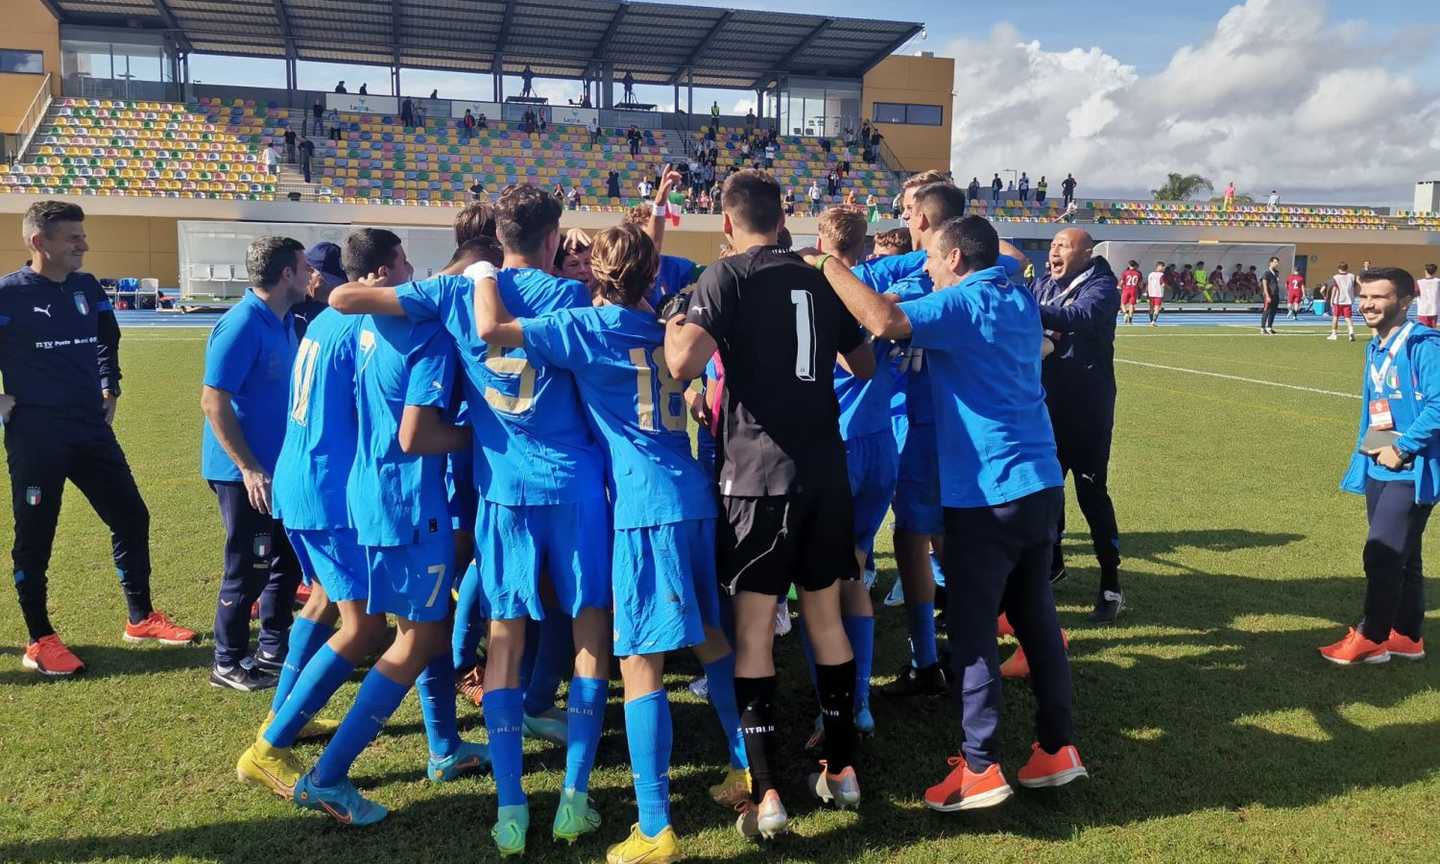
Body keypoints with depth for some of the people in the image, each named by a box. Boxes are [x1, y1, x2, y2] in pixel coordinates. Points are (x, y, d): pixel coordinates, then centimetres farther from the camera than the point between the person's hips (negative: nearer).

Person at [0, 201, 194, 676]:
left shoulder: (87, 287, 5)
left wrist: (109, 389, 19)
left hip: (92, 429, 6)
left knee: (132, 518, 9)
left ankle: (140, 619, 23)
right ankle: (39, 641, 18)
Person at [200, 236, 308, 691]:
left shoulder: (283, 323, 8)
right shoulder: (241, 326, -19)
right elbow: (213, 402, -21)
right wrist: (248, 468, -22)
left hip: (279, 466, 9)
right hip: (245, 472, -9)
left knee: (287, 559, 17)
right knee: (248, 569, 2)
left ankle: (274, 649, 32)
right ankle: (229, 664, 19)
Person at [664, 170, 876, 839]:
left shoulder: (727, 276, -6)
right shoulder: (818, 279, 12)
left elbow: (684, 363, -20)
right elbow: (865, 366, 21)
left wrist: (673, 330, 1)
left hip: (759, 473, -5)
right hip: (825, 470, 5)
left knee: (752, 628, 1)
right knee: (825, 617, 15)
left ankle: (766, 794, 1)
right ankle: (842, 769, 25)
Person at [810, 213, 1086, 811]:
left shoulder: (963, 302, -12)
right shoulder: (1020, 300, 13)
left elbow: (884, 321, -28)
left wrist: (828, 267, -17)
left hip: (987, 493, -8)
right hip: (1040, 484, 8)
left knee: (972, 630, 0)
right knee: (1035, 616, 15)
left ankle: (979, 768, 5)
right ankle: (1057, 747, 22)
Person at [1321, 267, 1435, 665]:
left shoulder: (1423, 345, -15)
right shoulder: (1375, 348, 12)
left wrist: (1402, 448, -19)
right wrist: (1364, 455, 17)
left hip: (1411, 471, -9)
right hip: (1378, 469, 9)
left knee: (1381, 555, -6)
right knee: (1401, 557, 16)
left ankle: (1371, 639, 6)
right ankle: (1407, 637, 26)